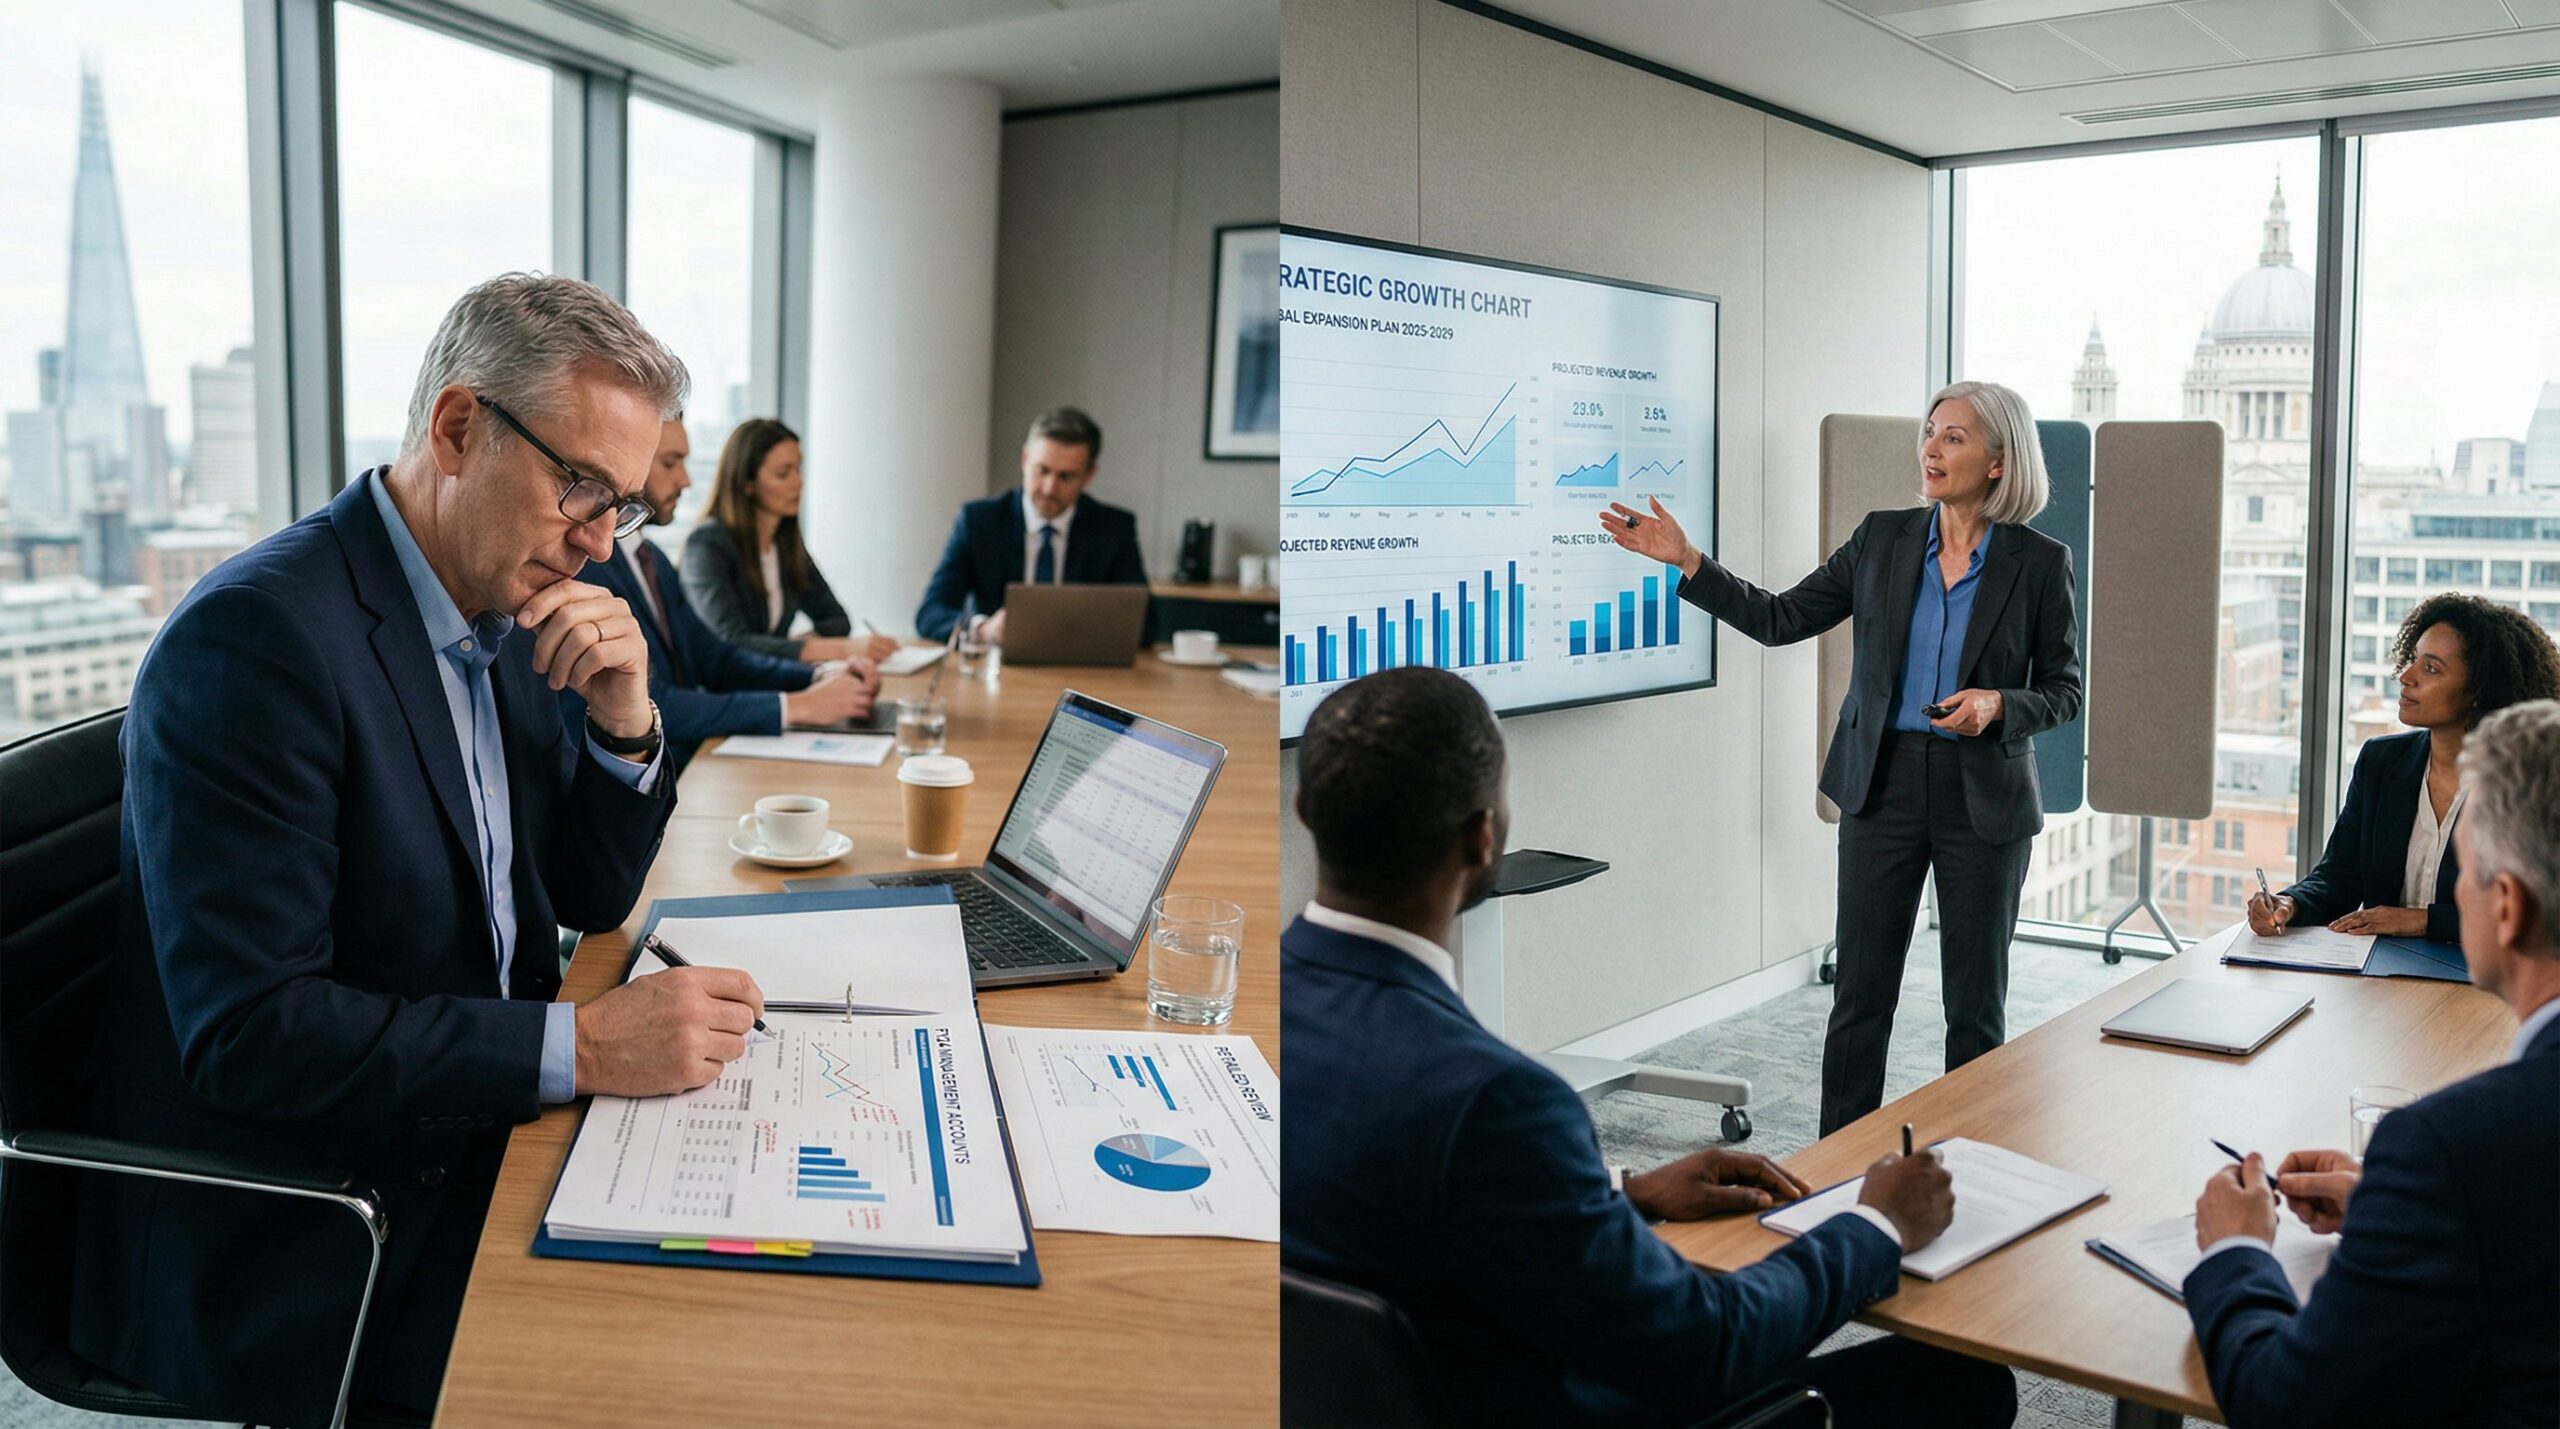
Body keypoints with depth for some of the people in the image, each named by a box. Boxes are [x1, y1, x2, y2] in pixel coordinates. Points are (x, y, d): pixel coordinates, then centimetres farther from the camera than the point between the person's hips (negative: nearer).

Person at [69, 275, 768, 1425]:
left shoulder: (505, 616, 6)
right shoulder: (257, 635, -21)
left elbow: (592, 896, 12)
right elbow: (247, 1030, -25)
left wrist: (625, 720, -6)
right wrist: (584, 1045, -28)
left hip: (465, 1146, 8)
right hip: (293, 1249, -8)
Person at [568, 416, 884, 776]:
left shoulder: (652, 560, 15)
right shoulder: (583, 567, -15)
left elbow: (715, 660, 16)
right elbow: (647, 709, -21)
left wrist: (823, 675, -1)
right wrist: (796, 706, -18)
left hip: (685, 770, 9)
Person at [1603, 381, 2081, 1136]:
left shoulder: (2040, 562, -3)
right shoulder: (1882, 539, 2)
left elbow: (2065, 689, 2)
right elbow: (1779, 620, 2)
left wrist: (1997, 704, -18)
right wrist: (1687, 561, -6)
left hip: (1983, 798, -1)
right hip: (1883, 786, 2)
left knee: (1976, 1003, 8)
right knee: (1860, 994, 6)